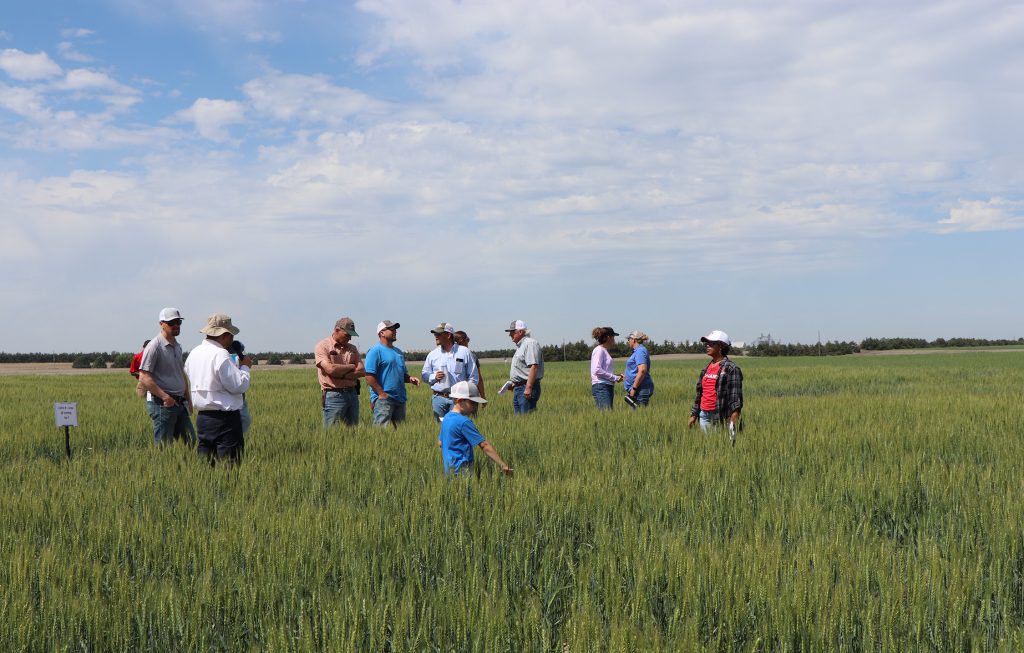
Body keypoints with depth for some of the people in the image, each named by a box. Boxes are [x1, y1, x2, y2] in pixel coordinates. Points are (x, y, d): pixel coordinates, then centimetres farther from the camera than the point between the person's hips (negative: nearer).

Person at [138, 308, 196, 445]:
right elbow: (144, 378, -17)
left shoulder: (177, 346, 16)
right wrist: (165, 397, -20)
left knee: (190, 442, 8)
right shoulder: (155, 346, -11)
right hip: (161, 404, -8)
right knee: (164, 446, -5)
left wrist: (187, 400, 22)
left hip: (180, 403, 8)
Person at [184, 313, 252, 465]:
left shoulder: (193, 353, 11)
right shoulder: (220, 355, -16)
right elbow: (239, 385, -17)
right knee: (228, 464, -5)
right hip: (224, 418, -8)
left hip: (202, 417, 8)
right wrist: (244, 367, 1)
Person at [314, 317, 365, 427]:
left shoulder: (352, 348, 15)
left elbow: (362, 371, 4)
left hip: (352, 394, 6)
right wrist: (351, 366, -2)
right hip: (334, 396, -6)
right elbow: (331, 369, -17)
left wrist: (340, 374, -10)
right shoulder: (323, 346, -3)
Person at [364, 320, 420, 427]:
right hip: (383, 399, -8)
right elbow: (369, 376, -15)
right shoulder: (376, 351, -7)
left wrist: (410, 379, 4)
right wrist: (382, 394, -17)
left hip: (400, 398, 8)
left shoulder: (398, 352, 20)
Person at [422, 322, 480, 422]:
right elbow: (424, 376, 15)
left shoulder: (464, 352, 4)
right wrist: (434, 376, -6)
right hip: (439, 398, 3)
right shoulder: (432, 354, 12)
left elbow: (473, 377, 5)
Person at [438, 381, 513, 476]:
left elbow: (440, 442, 24)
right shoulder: (463, 422, -13)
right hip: (461, 470, -10)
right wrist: (503, 465, -15)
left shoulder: (446, 418, 13)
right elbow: (484, 445, -15)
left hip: (449, 469, 10)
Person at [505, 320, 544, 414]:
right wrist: (514, 383, 20)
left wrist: (528, 387, -26)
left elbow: (534, 367, -20)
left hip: (526, 387, -10)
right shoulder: (520, 346, 22)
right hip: (518, 388, 10)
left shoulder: (530, 344, -10)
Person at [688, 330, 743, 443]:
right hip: (704, 416, 7)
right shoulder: (706, 368, 16)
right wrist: (693, 415, 17)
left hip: (721, 416, -7)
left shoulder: (730, 368, -6)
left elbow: (735, 395, -12)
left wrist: (735, 415, -22)